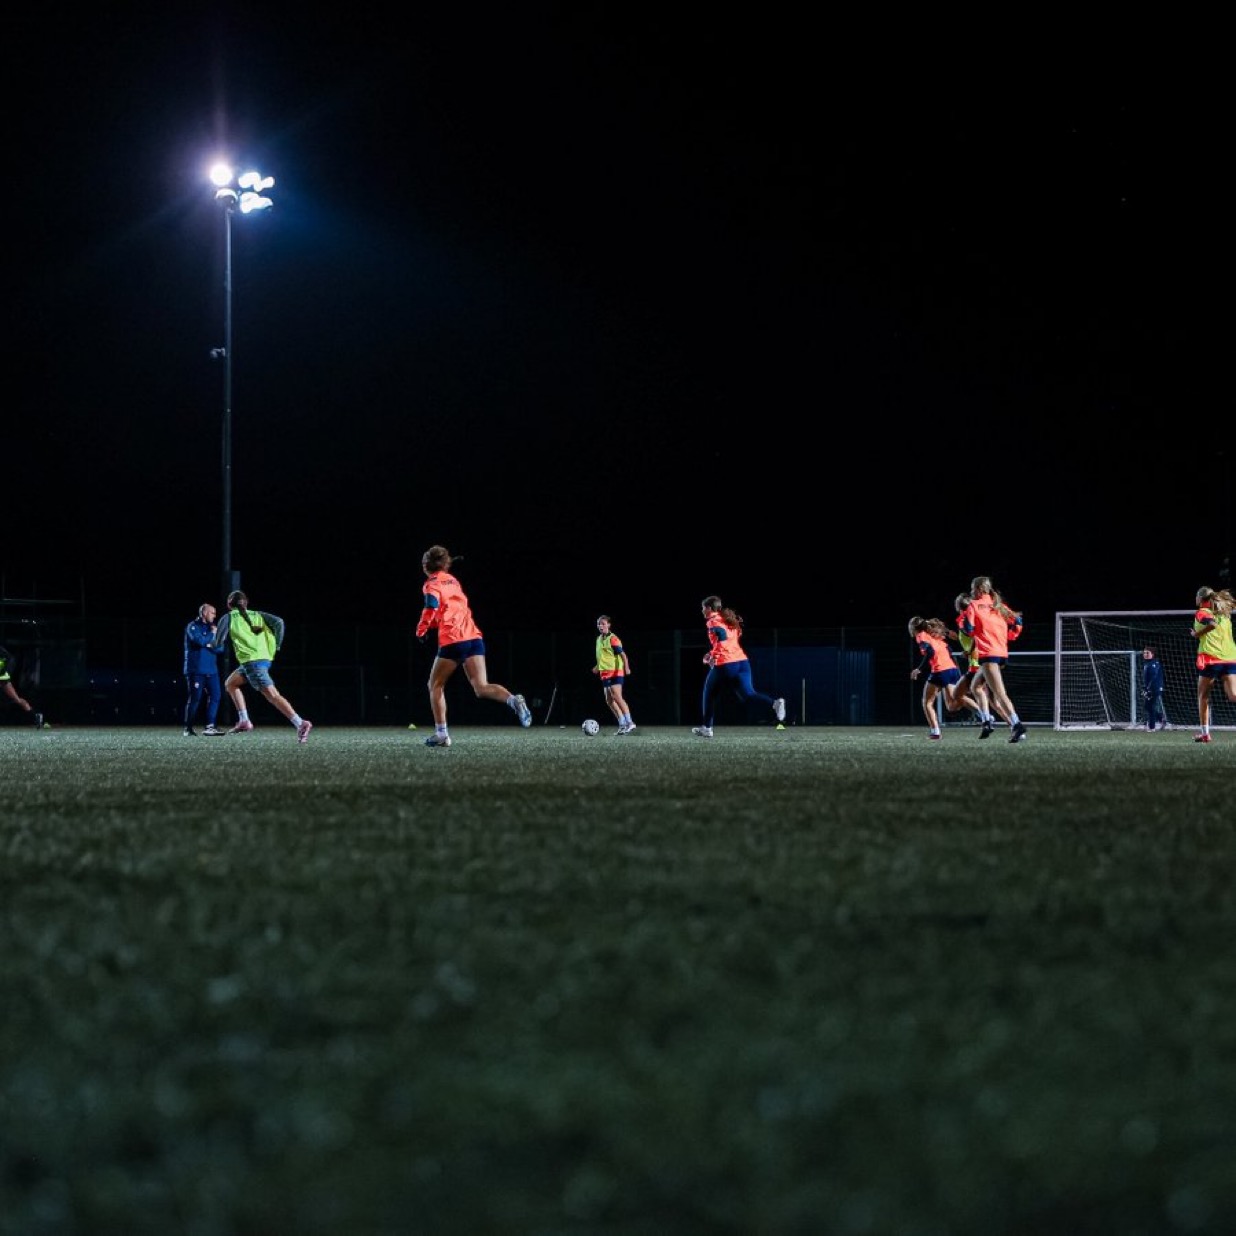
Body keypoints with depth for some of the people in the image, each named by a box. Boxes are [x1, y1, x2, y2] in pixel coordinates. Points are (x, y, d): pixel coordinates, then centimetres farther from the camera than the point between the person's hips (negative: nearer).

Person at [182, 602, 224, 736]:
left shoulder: (211, 627, 17)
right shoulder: (193, 626, -4)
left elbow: (219, 648, 13)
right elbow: (200, 640, -21)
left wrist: (210, 644, -7)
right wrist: (212, 634, -5)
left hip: (211, 669, 7)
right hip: (196, 670, -7)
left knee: (215, 695, -3)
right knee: (195, 698, -5)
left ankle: (210, 726, 0)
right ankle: (188, 729, 1)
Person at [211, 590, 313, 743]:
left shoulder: (228, 618, 5)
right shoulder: (257, 615, 17)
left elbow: (218, 644, 1)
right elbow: (279, 622, 2)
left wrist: (215, 633, 24)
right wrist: (276, 646, 8)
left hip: (251, 661, -7)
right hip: (265, 659, 7)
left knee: (273, 695, -15)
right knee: (230, 684, 23)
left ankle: (300, 724, -28)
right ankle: (244, 721, 14)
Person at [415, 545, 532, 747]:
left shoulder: (432, 584, 2)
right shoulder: (452, 581, 25)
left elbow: (432, 604, -18)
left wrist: (421, 629, -8)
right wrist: (432, 623, 24)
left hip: (452, 641, -6)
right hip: (474, 637, 6)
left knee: (435, 685, 12)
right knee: (481, 688, -4)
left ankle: (441, 733, 5)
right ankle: (513, 700, -32)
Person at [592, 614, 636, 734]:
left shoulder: (613, 639, -10)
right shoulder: (599, 639, 15)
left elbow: (622, 654, -18)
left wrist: (626, 667, -30)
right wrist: (598, 667, 33)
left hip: (615, 672, -9)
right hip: (605, 673, 9)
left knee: (617, 697, -18)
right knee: (609, 700, 5)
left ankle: (629, 722, -17)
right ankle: (622, 724, 10)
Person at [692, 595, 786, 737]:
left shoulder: (713, 621, -2)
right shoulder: (729, 620, 22)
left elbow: (722, 636, -21)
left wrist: (712, 655, -13)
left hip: (724, 665, -6)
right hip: (742, 661, 6)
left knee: (709, 694, 15)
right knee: (747, 695, -4)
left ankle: (706, 728, 21)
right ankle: (774, 703, -29)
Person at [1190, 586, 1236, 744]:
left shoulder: (1202, 613, 0)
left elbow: (1212, 623, -19)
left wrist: (1197, 634, -7)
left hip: (1211, 659, -5)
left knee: (1203, 695, 12)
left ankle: (1205, 733, 12)